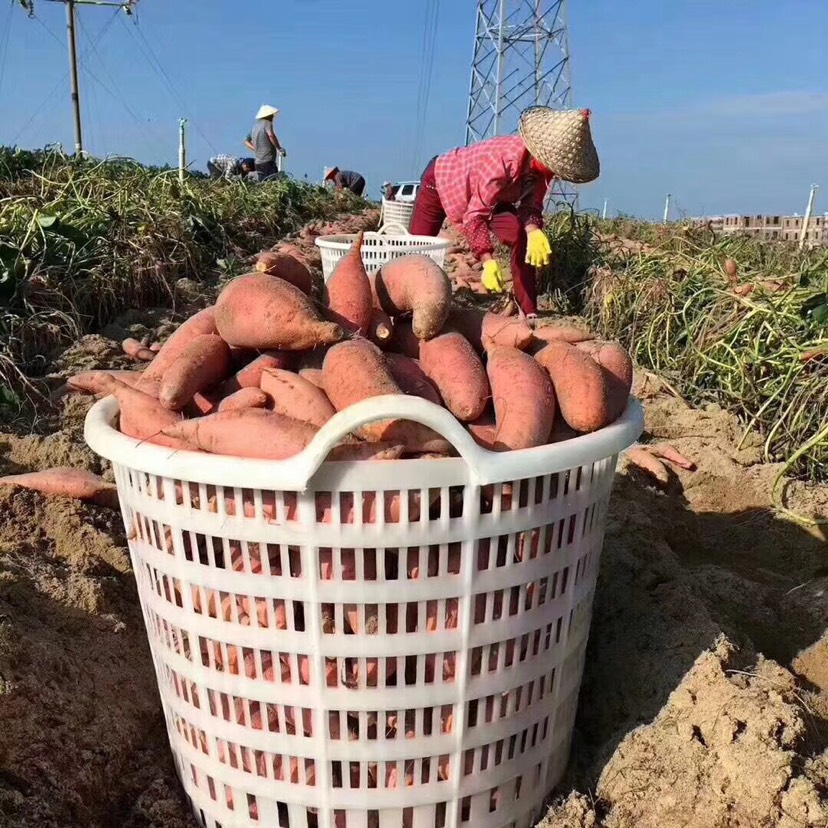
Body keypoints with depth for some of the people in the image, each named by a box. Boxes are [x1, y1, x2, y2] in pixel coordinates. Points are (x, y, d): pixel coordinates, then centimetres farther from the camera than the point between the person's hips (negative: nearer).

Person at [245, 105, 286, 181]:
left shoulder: (255, 126, 18)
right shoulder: (267, 123, -5)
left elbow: (247, 142, 25)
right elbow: (271, 135, -25)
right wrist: (280, 148, -15)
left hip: (258, 162, 8)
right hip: (268, 161, -8)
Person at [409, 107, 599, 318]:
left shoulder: (542, 165, -23)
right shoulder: (503, 161, -43)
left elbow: (531, 204, -14)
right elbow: (474, 215, -40)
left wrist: (534, 231, -35)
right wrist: (488, 261, -46)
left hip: (491, 196, 6)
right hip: (440, 179, -5)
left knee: (524, 238, -14)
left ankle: (530, 313, -11)